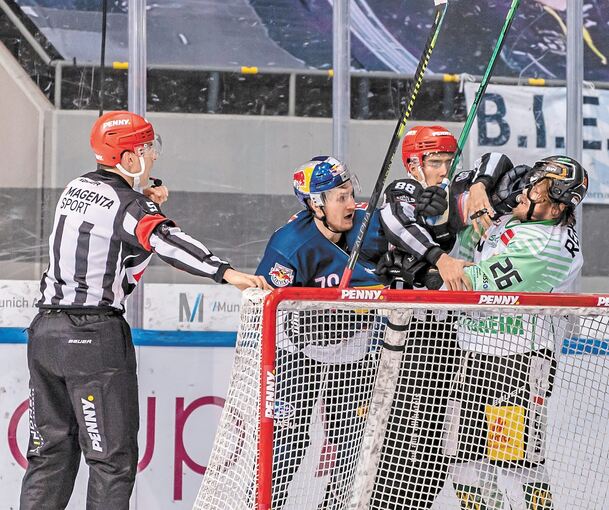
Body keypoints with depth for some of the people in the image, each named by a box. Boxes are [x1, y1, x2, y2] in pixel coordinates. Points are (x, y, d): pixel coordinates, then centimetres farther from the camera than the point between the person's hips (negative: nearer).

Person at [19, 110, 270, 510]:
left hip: (46, 328, 8)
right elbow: (164, 240, -29)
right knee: (113, 455, -2)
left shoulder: (76, 188, 12)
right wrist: (226, 272, -39)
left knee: (52, 448, 14)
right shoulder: (127, 203, -12)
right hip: (95, 338, -8)